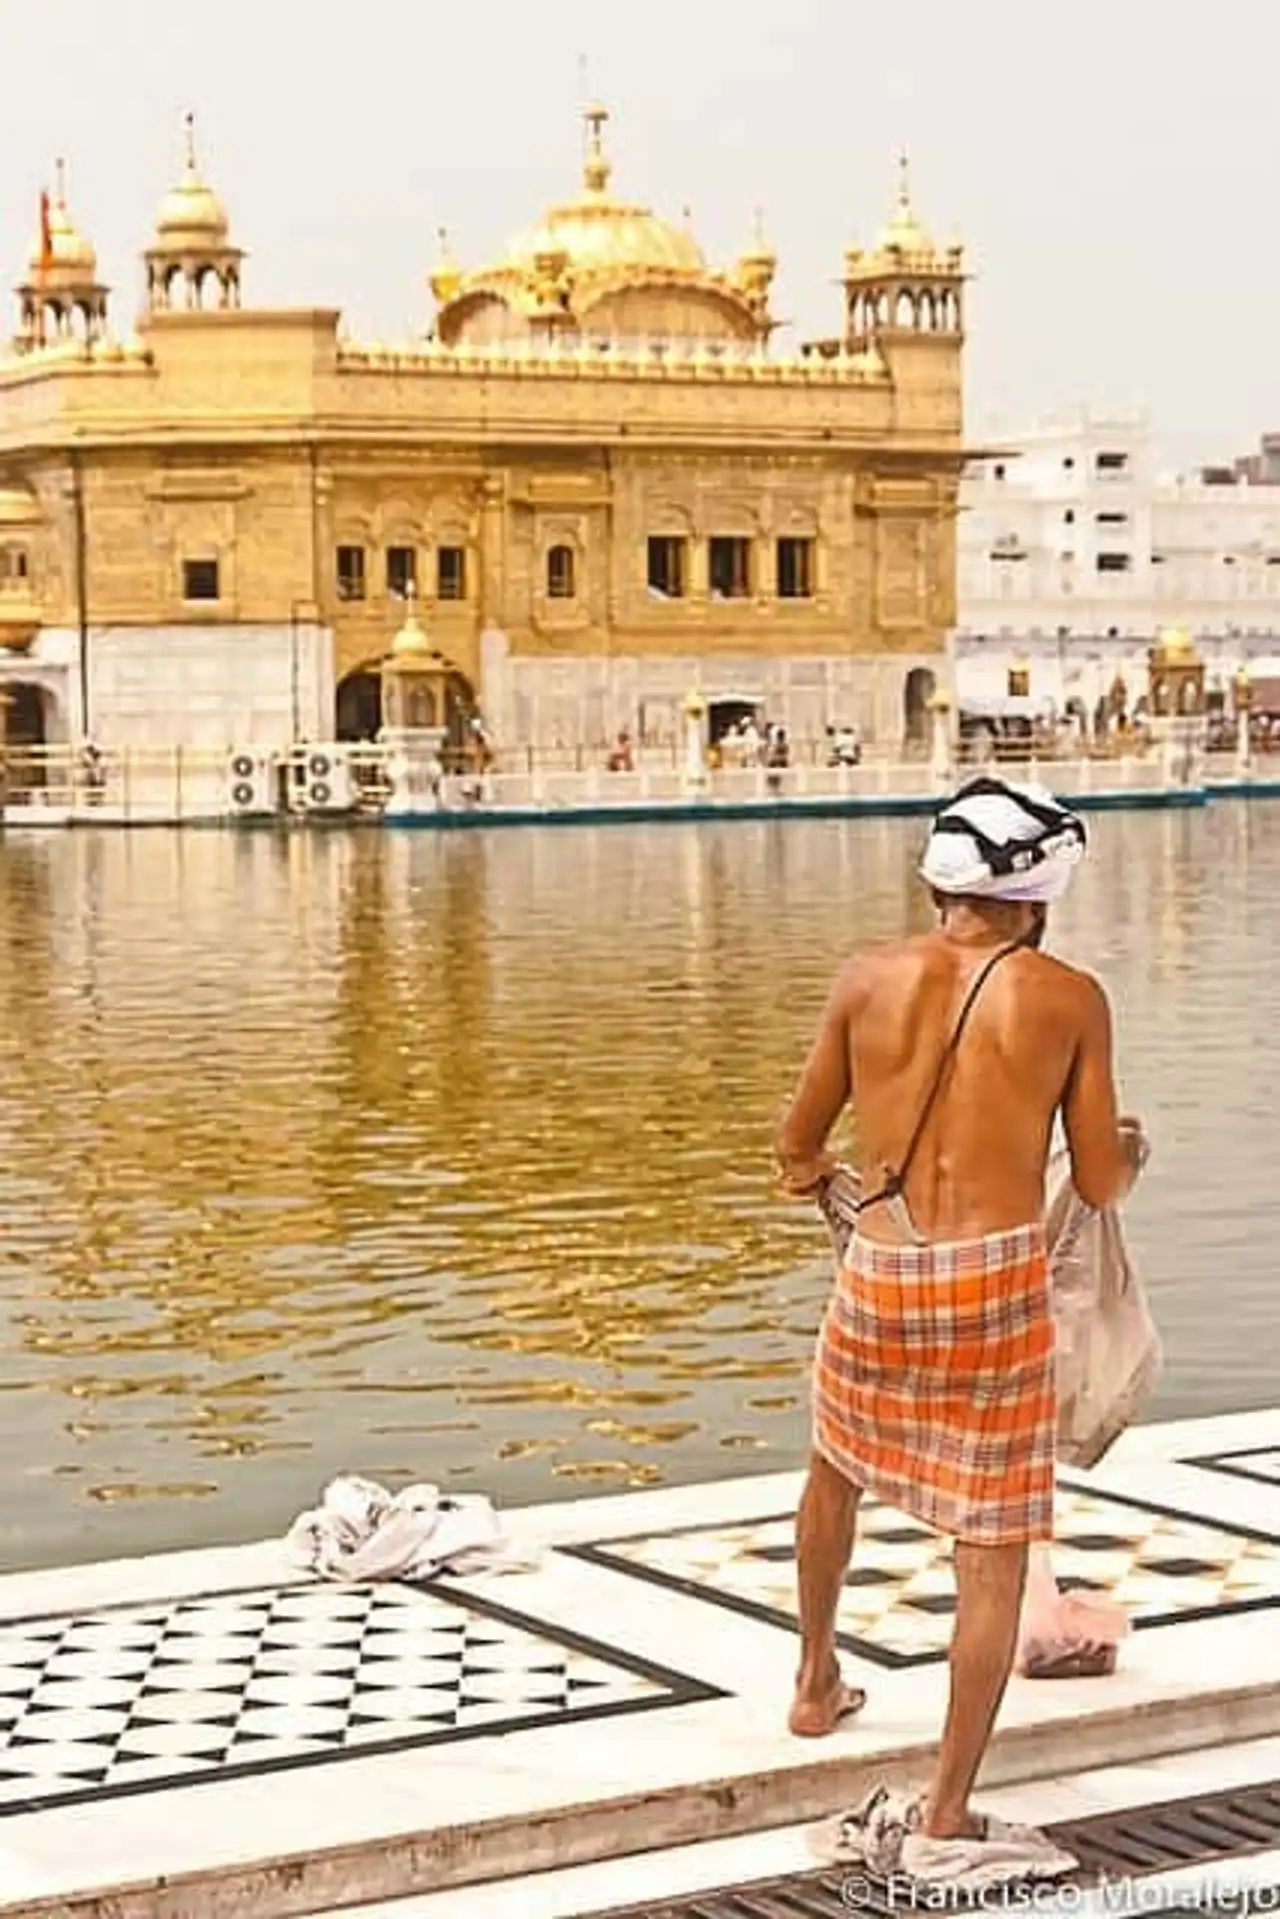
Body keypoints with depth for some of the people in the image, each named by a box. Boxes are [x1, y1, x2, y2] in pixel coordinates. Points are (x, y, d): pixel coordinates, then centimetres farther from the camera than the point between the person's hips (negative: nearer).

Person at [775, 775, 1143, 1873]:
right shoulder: (1069, 998, -3)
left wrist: (810, 1169, 37)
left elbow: (798, 1146, 13)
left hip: (879, 1270, 3)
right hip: (997, 1278, -3)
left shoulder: (870, 979, 3)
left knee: (837, 1468, 30)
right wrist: (1130, 1152, 25)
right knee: (994, 1552, 4)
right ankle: (949, 1807, 5)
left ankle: (816, 1686, 48)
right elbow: (1100, 1185, 2)